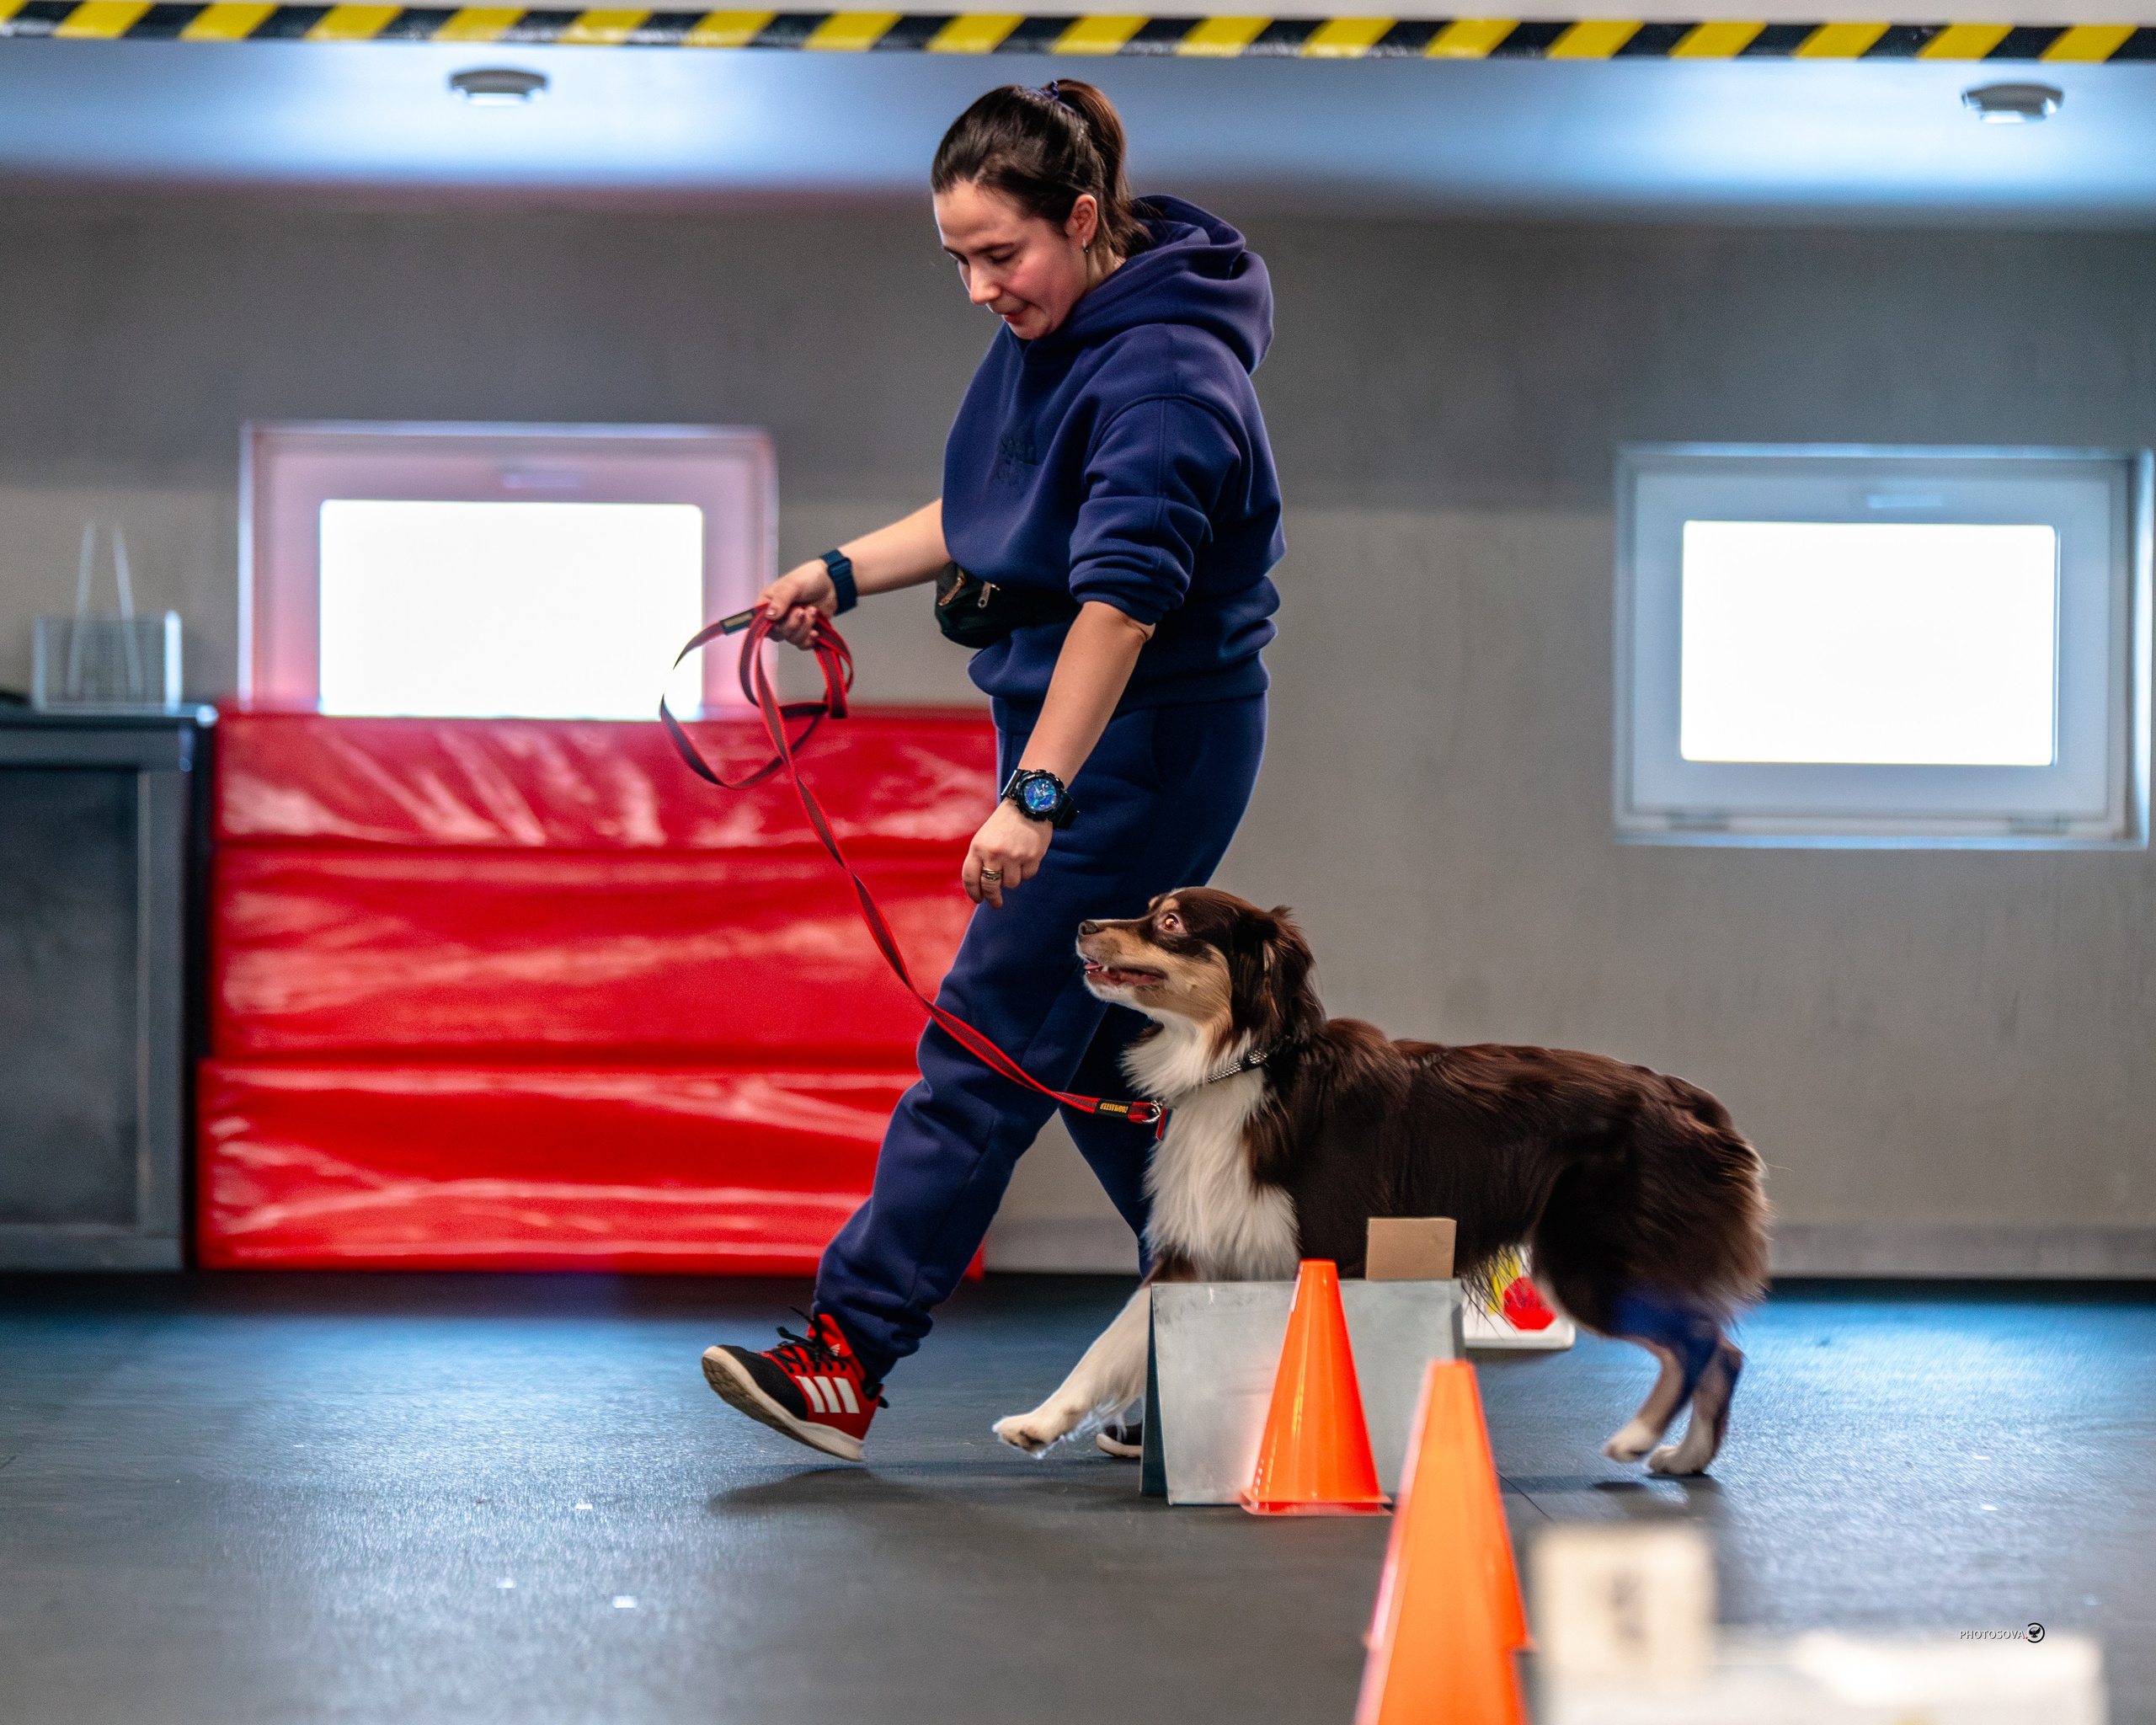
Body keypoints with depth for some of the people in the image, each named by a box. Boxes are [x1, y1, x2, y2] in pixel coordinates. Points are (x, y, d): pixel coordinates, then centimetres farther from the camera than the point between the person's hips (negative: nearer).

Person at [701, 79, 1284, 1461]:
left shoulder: (1164, 372, -22)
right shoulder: (1046, 330, 8)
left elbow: (1124, 594, -32)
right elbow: (987, 517, 24)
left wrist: (1036, 796, -37)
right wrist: (844, 572, 12)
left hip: (1152, 739, -10)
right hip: (1065, 715, 10)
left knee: (992, 1037, -9)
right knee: (1093, 1044, 14)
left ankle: (849, 1359, -7)